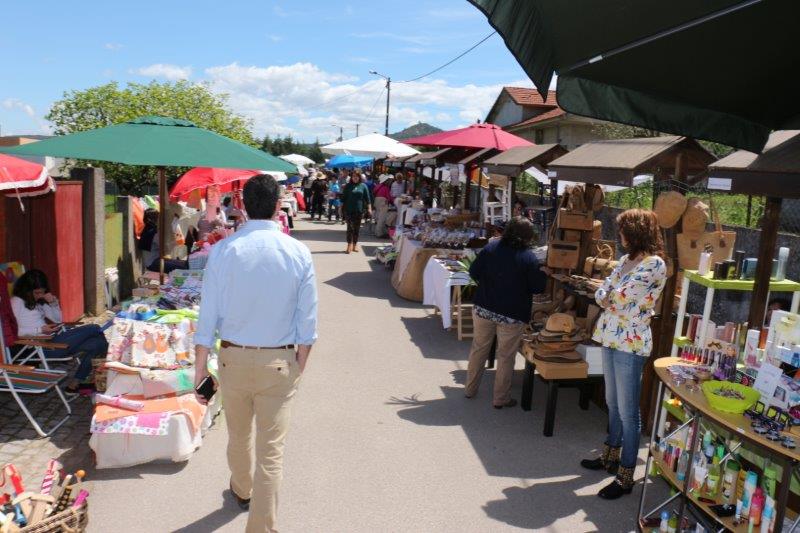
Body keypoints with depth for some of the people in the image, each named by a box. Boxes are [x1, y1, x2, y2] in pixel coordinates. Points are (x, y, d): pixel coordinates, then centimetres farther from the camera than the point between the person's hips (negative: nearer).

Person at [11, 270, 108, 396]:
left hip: (54, 339, 8)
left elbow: (57, 320, 18)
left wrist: (54, 303, 1)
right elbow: (17, 331, -13)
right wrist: (41, 330, -24)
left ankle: (73, 385, -8)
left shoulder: (40, 300, 19)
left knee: (97, 343, -14)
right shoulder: (16, 302, -3)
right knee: (94, 329, -15)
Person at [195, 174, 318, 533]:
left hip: (234, 357, 2)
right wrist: (299, 364, 7)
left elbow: (209, 313, -6)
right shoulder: (299, 253, -9)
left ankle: (242, 491, 50)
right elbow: (307, 318, -5)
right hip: (280, 361, -2)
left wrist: (201, 362, 5)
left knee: (238, 435, 25)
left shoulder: (224, 250, -10)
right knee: (271, 449, 6)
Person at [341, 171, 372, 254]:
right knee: (350, 227, -9)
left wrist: (369, 208, -4)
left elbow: (367, 198, 4)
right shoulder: (348, 186, 5)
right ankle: (349, 245, -8)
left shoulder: (363, 186, 5)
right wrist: (341, 208, 6)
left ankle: (355, 244, 18)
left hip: (359, 210, 1)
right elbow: (343, 197, 9)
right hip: (349, 210, -1)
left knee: (357, 228, 8)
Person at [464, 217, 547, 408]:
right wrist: (542, 275, 11)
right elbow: (537, 287, -8)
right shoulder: (529, 257, -12)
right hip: (512, 315, -3)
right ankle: (500, 398, 17)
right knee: (506, 356, 9)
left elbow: (474, 272, -1)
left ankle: (470, 389, 29)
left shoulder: (491, 247, -3)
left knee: (479, 349, 17)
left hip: (483, 308, 3)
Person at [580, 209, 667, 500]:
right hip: (611, 337, 9)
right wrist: (607, 297, -12)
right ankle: (611, 456, 36)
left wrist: (607, 295, 0)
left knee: (627, 411, -1)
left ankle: (625, 477, 9)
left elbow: (621, 295, -19)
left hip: (631, 343, -9)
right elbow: (602, 294, 8)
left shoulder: (655, 265, -15)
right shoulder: (626, 260, 12)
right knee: (613, 403, 20)